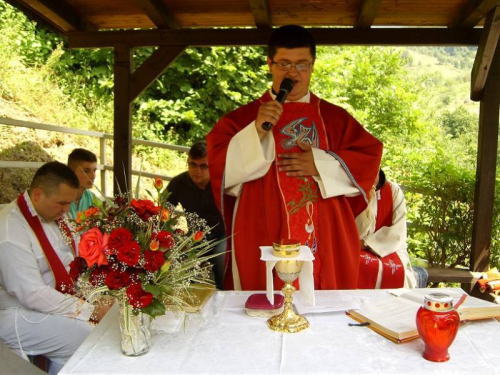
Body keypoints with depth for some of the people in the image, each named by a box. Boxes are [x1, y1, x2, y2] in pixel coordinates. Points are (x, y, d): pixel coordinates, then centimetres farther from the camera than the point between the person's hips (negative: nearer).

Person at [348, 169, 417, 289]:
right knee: (361, 266, -33)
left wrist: (366, 243, -15)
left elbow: (398, 231, -8)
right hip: (359, 252, 0)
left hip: (389, 250, 0)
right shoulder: (350, 196, -3)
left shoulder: (393, 191, -2)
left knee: (396, 269, -32)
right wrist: (367, 203, -19)